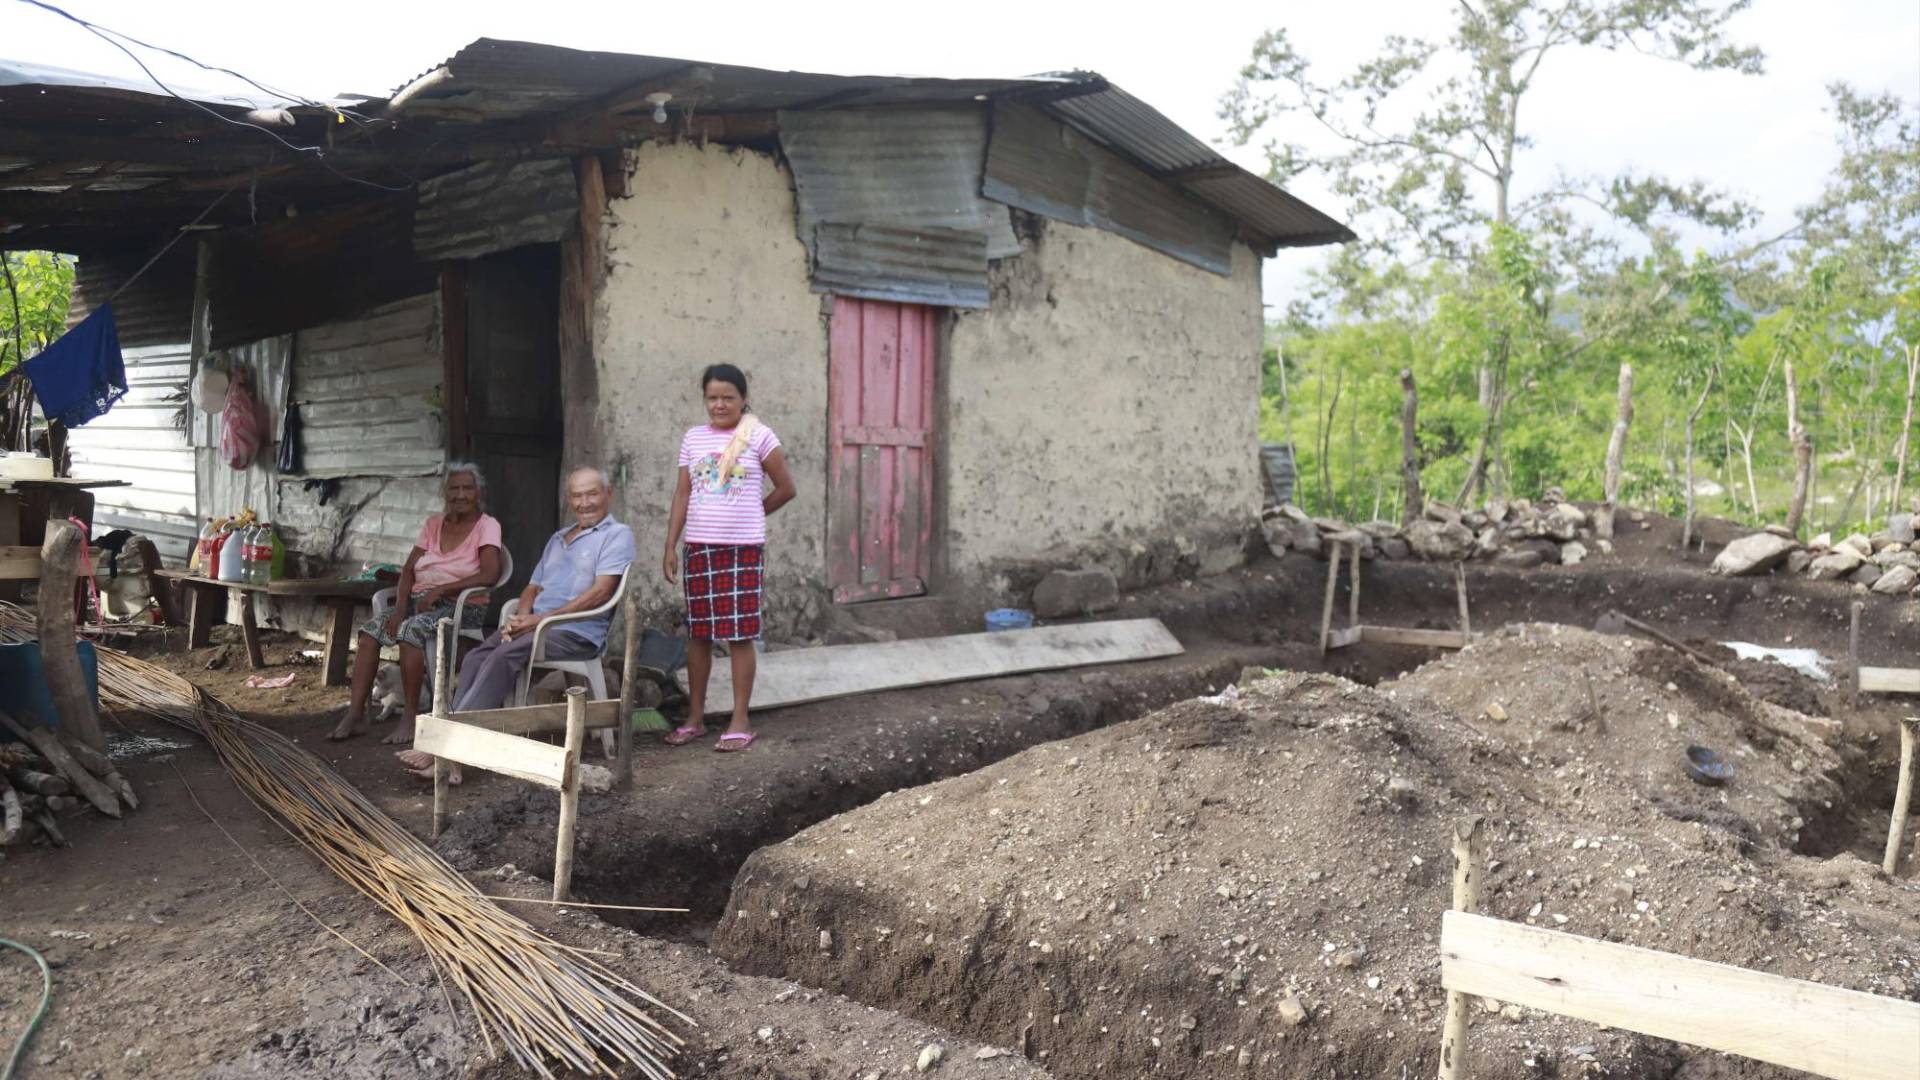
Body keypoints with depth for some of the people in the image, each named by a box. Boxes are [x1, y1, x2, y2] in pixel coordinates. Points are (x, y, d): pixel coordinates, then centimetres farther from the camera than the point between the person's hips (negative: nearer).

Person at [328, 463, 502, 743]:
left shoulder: (487, 525, -2)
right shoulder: (434, 524, 14)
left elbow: (490, 575, -17)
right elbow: (408, 570, 9)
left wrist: (441, 589, -19)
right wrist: (400, 608, -8)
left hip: (462, 606, -6)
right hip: (421, 602, 6)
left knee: (411, 629, -32)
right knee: (370, 629, -17)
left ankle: (409, 718, -24)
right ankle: (355, 714, -16)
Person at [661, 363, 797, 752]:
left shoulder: (758, 436, -3)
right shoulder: (693, 438, 8)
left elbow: (786, 488, 1)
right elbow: (682, 494, 8)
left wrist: (751, 514, 9)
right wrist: (670, 547, 4)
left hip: (743, 548, -4)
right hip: (699, 548, 4)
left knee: (740, 635, 0)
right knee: (698, 633, 9)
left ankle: (740, 722, 9)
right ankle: (695, 717, 21)